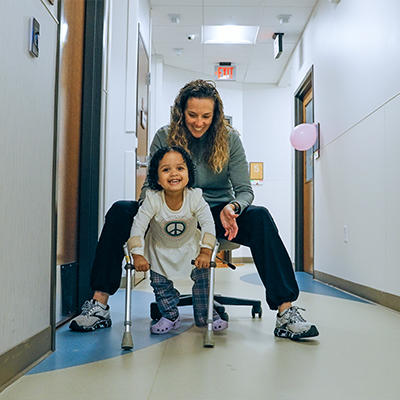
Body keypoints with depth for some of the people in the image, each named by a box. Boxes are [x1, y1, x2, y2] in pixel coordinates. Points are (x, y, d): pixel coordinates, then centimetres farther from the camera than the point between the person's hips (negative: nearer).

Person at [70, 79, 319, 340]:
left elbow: (244, 190, -6)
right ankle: (99, 304, -17)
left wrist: (232, 208, -31)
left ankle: (286, 311, -29)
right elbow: (149, 186, -1)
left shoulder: (229, 138, -3)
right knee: (120, 211, -21)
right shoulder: (165, 137, -1)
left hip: (217, 213, -1)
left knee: (260, 218, -31)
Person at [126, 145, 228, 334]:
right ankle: (170, 316, 25)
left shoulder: (195, 198, -29)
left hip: (190, 246, 0)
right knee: (160, 283, 1)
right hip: (160, 249, 0)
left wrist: (205, 251, -41)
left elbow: (208, 223, -31)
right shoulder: (153, 200, -30)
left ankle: (205, 315, 20)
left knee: (202, 278, -1)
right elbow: (138, 226, -30)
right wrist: (137, 255, -38)